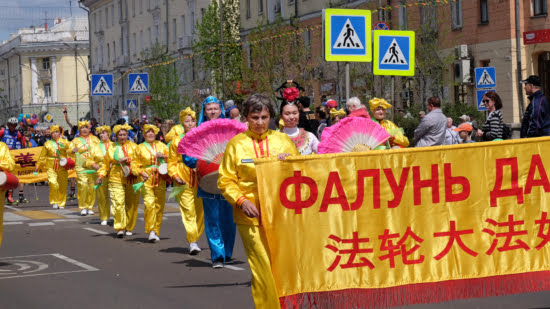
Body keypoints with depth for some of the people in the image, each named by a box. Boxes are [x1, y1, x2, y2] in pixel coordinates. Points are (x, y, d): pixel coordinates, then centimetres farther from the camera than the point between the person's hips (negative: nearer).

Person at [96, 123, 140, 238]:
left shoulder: (133, 147, 9)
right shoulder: (111, 148, 12)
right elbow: (106, 164, 17)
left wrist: (127, 159, -15)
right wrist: (101, 175, 6)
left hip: (131, 179, 1)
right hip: (116, 179, -1)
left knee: (131, 204, 5)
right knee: (118, 203, -15)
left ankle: (129, 228, 17)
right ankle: (119, 228, -13)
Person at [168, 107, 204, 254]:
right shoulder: (177, 141, 6)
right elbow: (171, 162, 8)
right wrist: (175, 176, -8)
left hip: (200, 181, 2)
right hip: (184, 183, -2)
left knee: (201, 211, 3)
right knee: (189, 212, -9)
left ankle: (195, 239, 17)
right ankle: (192, 242, -10)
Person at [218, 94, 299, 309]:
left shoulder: (282, 141, 10)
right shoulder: (236, 144, 6)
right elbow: (226, 181, 6)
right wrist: (241, 200, -9)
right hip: (251, 215, -2)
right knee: (263, 269, -8)